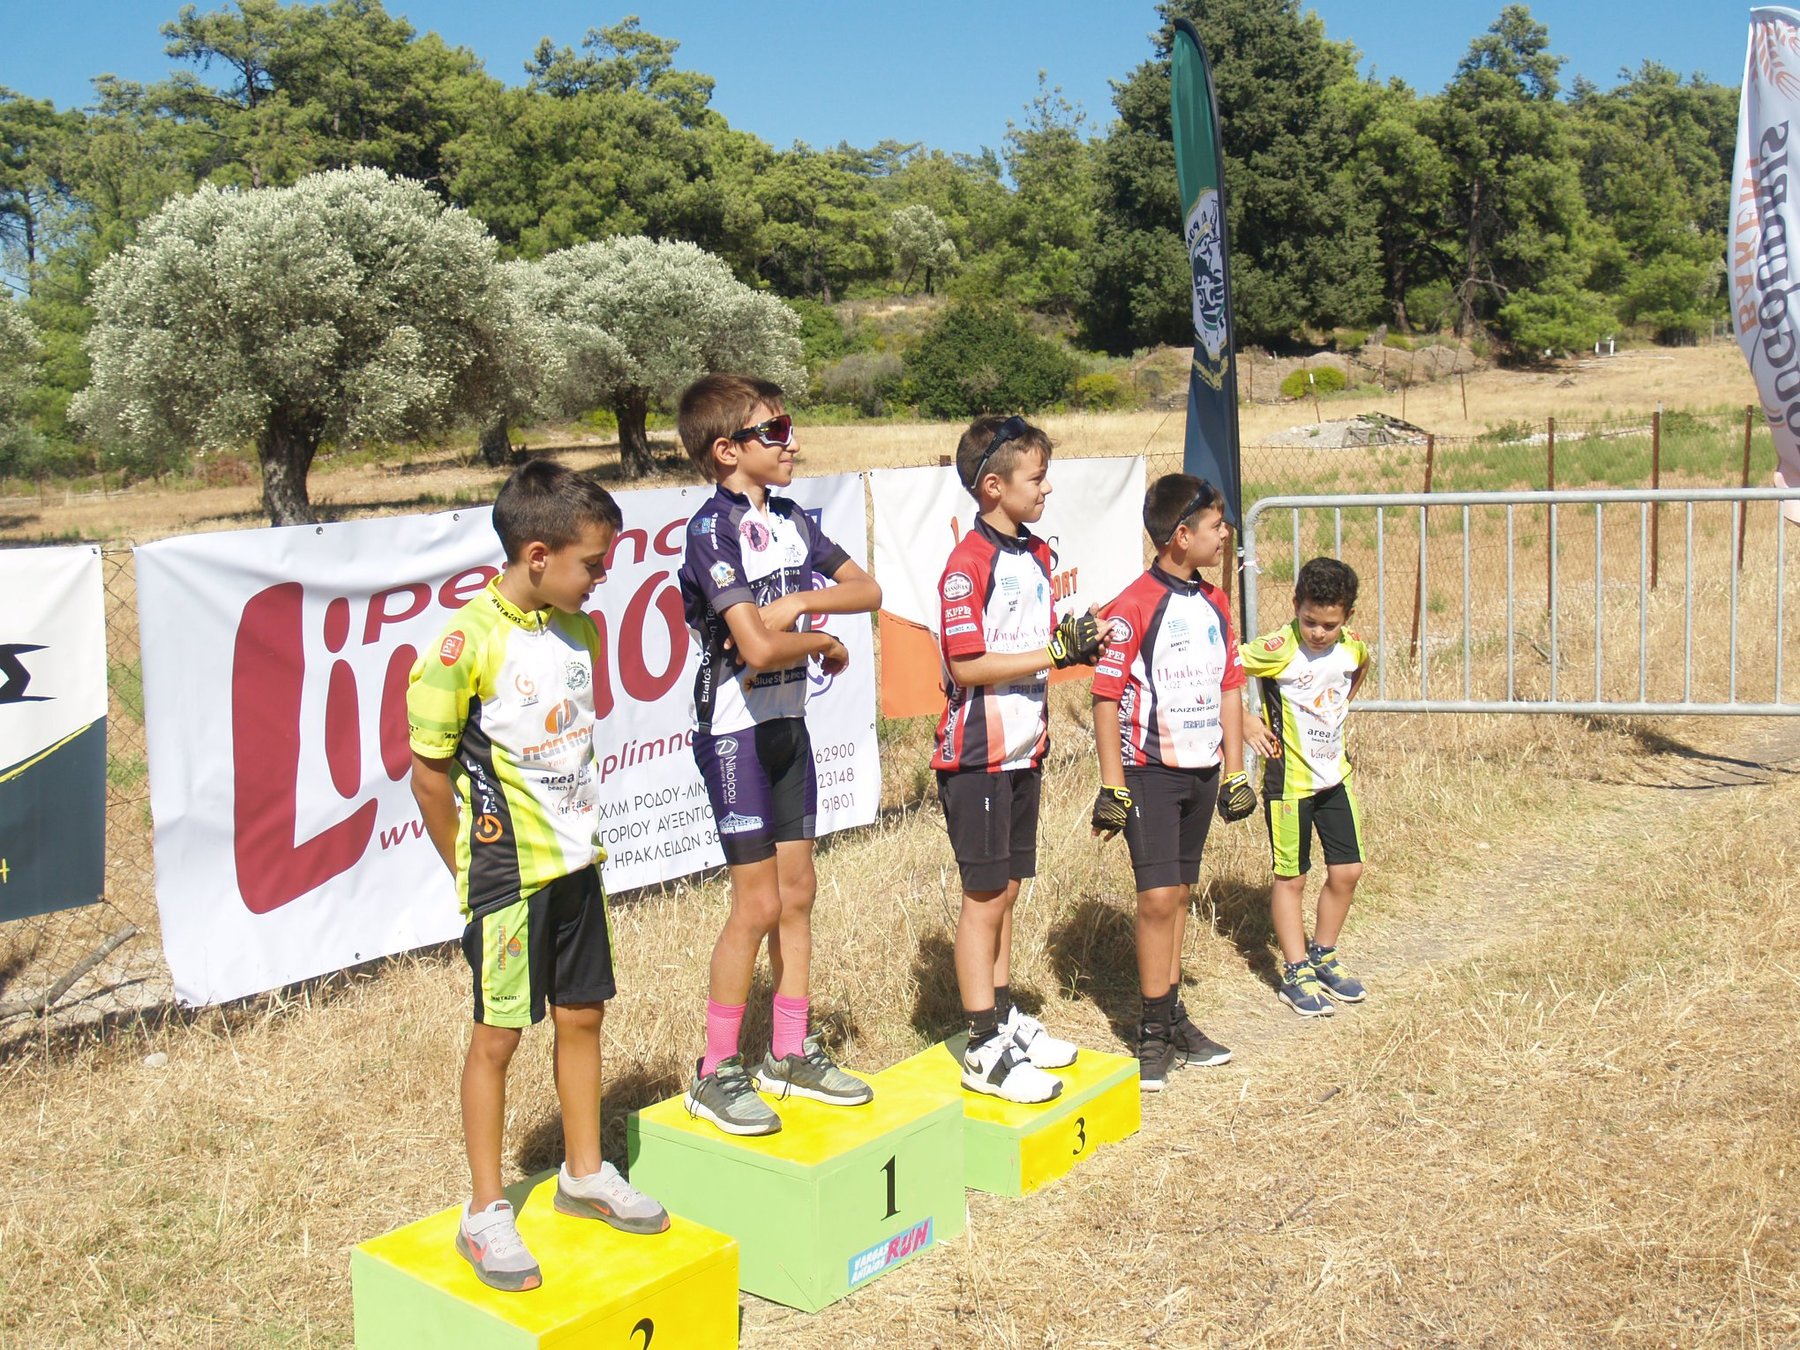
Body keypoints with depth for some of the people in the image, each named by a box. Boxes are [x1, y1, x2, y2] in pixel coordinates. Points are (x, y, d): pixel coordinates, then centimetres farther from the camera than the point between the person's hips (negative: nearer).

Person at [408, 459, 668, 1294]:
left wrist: (577, 831, 13)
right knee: (498, 1034, 4)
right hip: (507, 870, -6)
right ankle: (486, 1212, 18)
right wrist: (472, 871, -4)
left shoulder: (579, 631, 4)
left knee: (581, 1015, 15)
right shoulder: (468, 642, -18)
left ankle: (585, 1174, 33)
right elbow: (429, 772, -12)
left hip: (576, 860, 6)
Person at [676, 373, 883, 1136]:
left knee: (796, 893, 12)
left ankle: (790, 1053, 25)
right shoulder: (714, 529, -16)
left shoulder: (790, 520, 8)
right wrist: (825, 644, -8)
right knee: (757, 903, -4)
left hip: (788, 724, 8)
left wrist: (800, 601, -12)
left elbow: (867, 591, 5)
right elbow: (758, 648, -26)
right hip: (735, 730, -8)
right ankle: (716, 1073, 9)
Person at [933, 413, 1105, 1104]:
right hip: (978, 755, -8)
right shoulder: (968, 563, -16)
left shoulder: (1036, 554, 10)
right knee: (984, 897, -1)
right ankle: (985, 1052, 7)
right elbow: (968, 665, -22)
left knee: (1006, 890, 16)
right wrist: (1055, 654, -22)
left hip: (1024, 749, 8)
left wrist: (1075, 638, -4)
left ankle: (1005, 1018, 29)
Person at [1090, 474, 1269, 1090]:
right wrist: (1112, 786, -14)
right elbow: (1106, 697, -13)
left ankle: (1173, 1016, 24)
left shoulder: (1215, 603, 9)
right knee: (1157, 897, -8)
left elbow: (1229, 688, 13)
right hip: (1149, 773, -6)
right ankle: (1154, 1030, 4)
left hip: (1201, 771, 7)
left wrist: (1236, 772, 11)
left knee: (1178, 893, 14)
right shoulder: (1134, 606, -13)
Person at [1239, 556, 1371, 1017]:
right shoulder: (1279, 648, -21)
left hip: (1335, 773, 6)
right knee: (1290, 877, 3)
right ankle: (1295, 974, 15)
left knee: (1347, 871, 10)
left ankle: (1323, 957, 29)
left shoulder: (1353, 646, -2)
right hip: (1288, 778, -6)